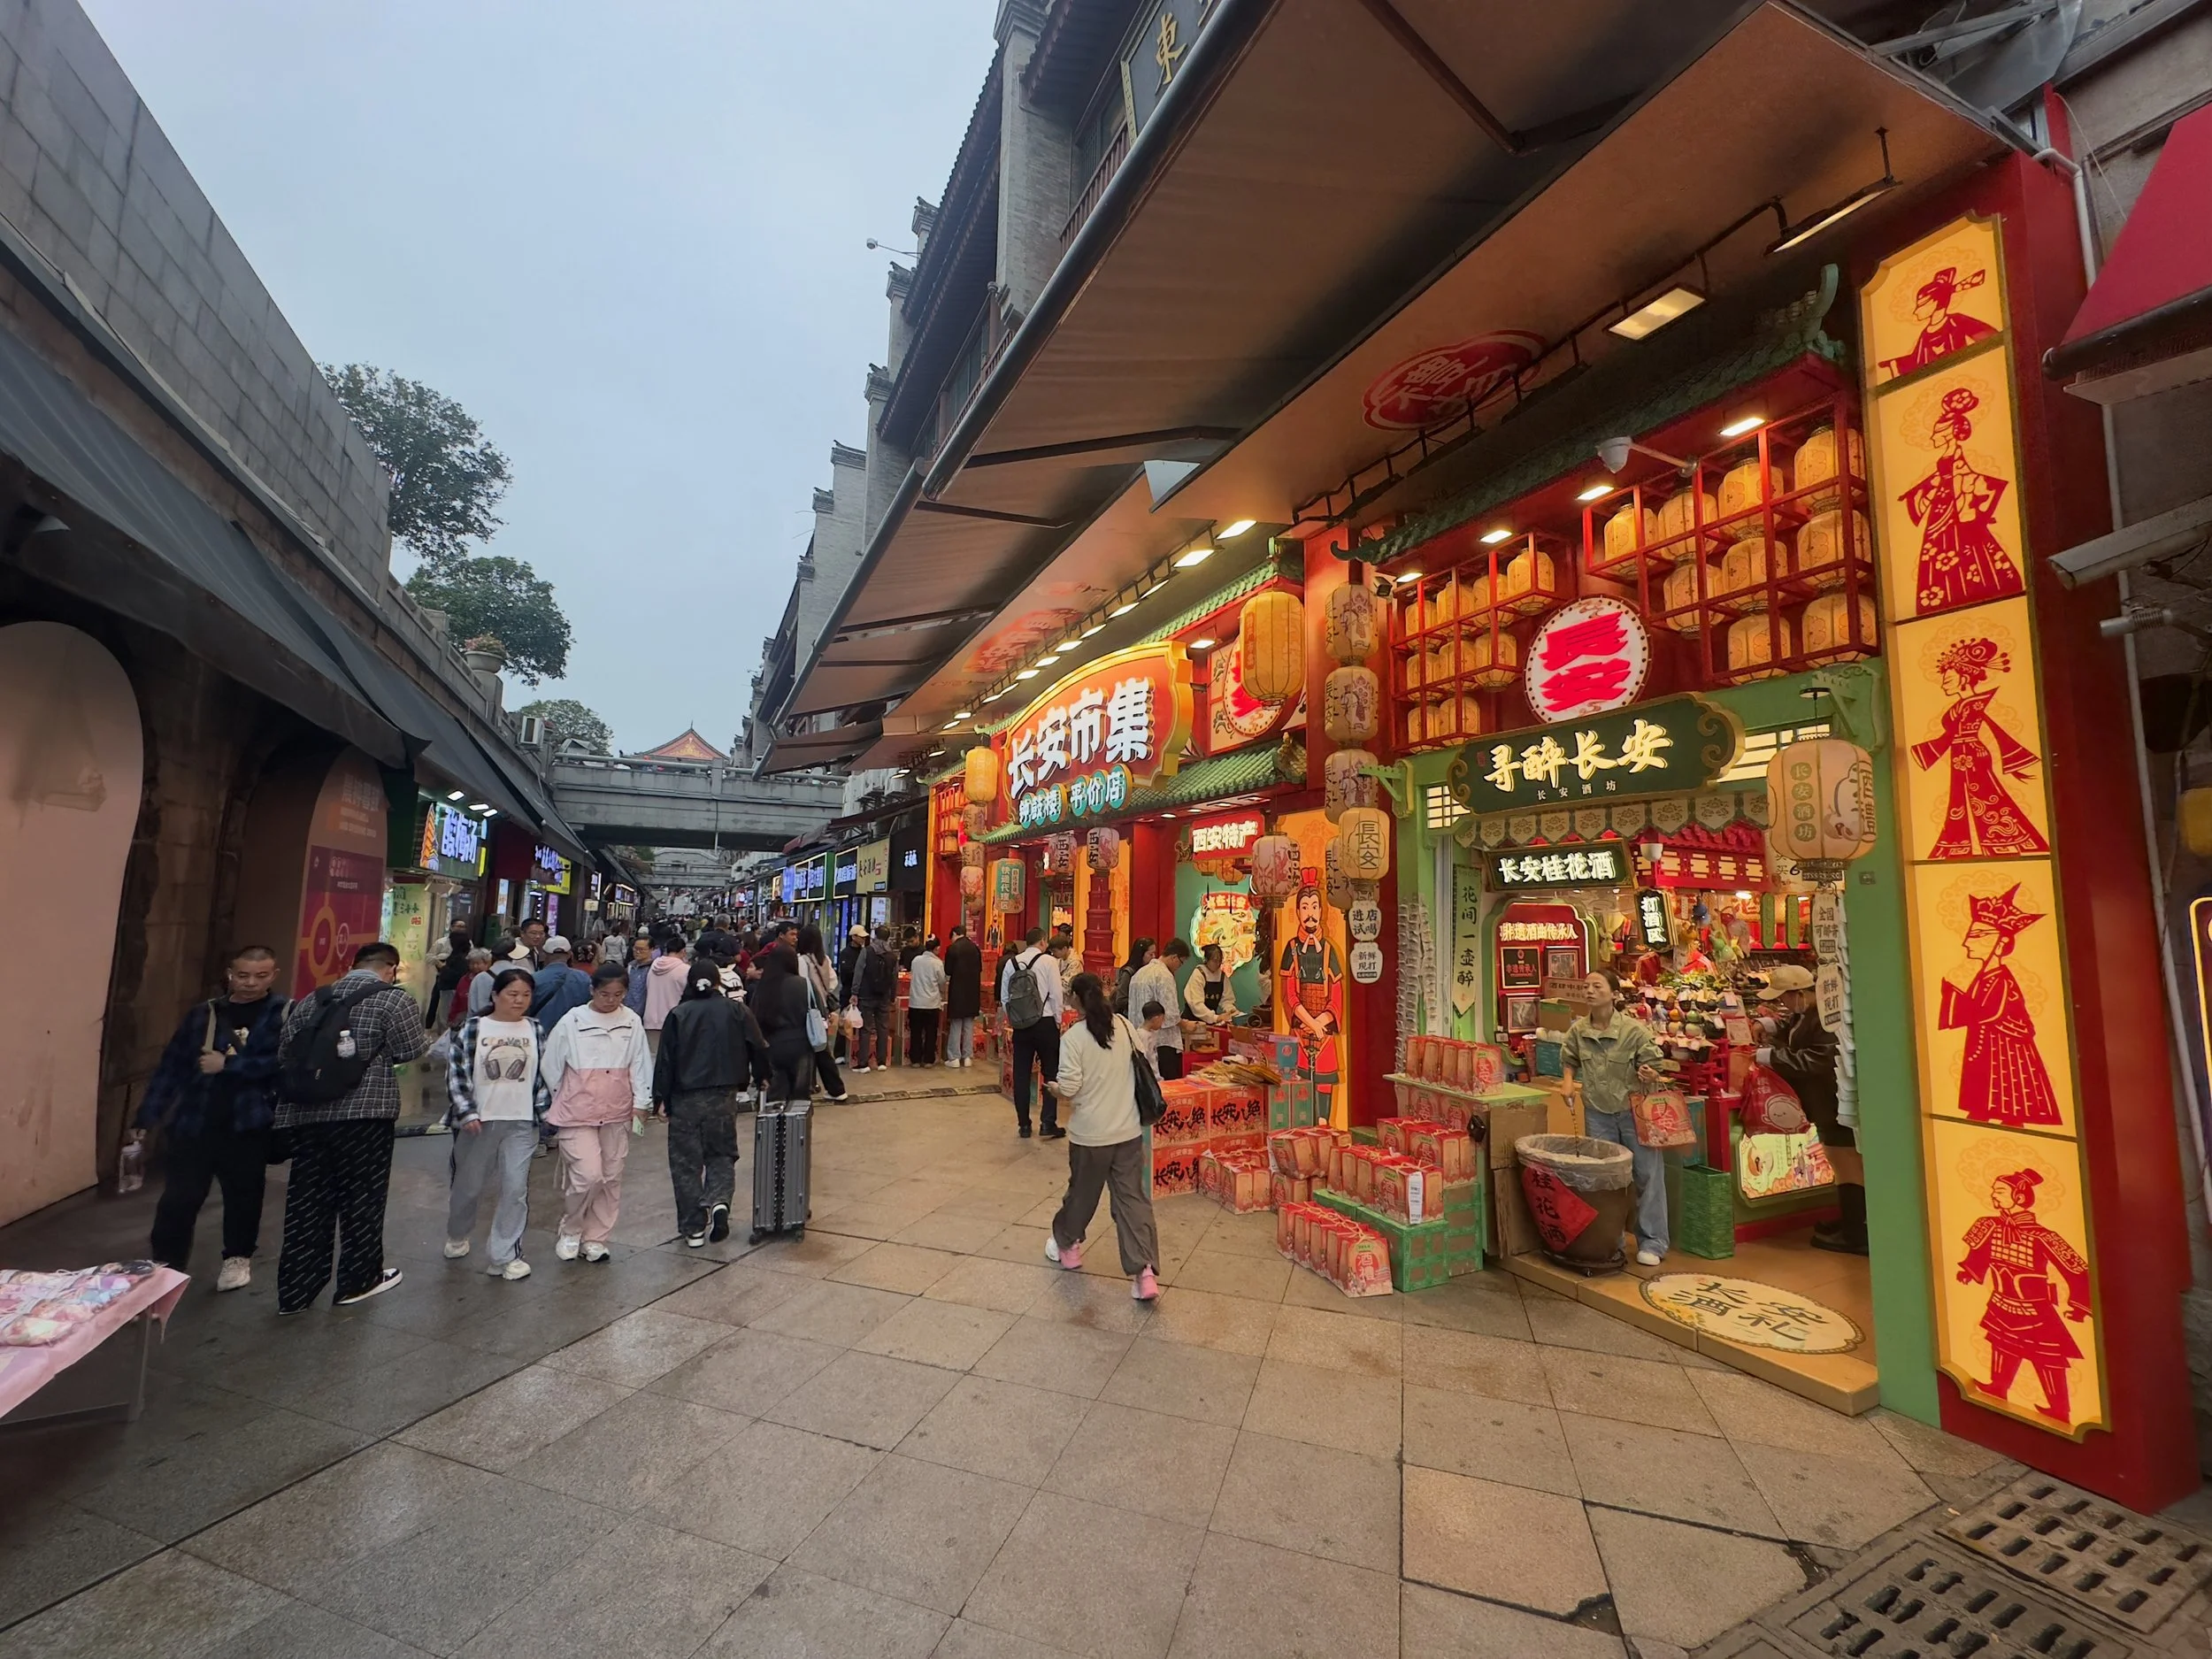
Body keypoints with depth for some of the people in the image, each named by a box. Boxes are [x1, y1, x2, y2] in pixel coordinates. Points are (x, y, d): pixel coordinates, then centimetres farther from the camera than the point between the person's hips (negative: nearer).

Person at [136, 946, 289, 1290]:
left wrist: (228, 1064, -17)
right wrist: (149, 1115, 2)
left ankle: (237, 1258, 33)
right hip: (193, 1123, 2)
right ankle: (163, 1268, 21)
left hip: (248, 1127, -2)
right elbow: (172, 1064, 5)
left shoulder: (285, 1015, -6)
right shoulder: (203, 1013, 3)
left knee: (243, 1195, 13)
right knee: (178, 1199, 3)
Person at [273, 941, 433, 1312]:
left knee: (307, 1201, 13)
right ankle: (358, 1280, 20)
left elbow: (286, 1052, 13)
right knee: (361, 1199, 8)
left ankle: (294, 1291, 20)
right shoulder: (393, 999, -7)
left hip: (306, 1113, 6)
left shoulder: (310, 1001, 13)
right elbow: (412, 1050, -7)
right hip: (363, 1112, -6)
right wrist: (402, 1044, 14)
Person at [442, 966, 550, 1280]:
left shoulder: (535, 1031, 4)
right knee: (468, 1186, 16)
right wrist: (467, 1113, -11)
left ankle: (504, 1256, 8)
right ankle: (457, 1237, 44)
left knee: (516, 1188, -3)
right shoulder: (473, 1029, -4)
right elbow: (456, 1073, -5)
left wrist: (545, 1112, 4)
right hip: (478, 1121, -1)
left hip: (522, 1123, 1)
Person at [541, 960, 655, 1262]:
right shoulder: (572, 1021, -8)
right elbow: (552, 1065, 2)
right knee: (588, 1175, -10)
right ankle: (569, 1231, 17)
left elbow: (640, 1064, 3)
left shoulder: (632, 1022, -2)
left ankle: (594, 1239, 25)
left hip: (616, 1112, 3)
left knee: (611, 1178, 9)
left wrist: (640, 1104, 1)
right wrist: (554, 1103, 9)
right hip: (578, 1111, -3)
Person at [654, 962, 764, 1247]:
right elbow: (758, 1047, 5)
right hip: (723, 1096, 1)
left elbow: (665, 1059, -3)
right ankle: (719, 1201, -10)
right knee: (721, 1154, 15)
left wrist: (661, 1098, 4)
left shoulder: (678, 1015, -2)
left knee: (686, 1162, 9)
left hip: (685, 1098, 0)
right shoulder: (737, 1011, -1)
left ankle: (693, 1228, 11)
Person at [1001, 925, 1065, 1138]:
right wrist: (1058, 1022, 4)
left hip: (1020, 1026, 4)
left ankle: (1023, 1125, 15)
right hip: (1045, 1023, -3)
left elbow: (1004, 997, 6)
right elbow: (1056, 995, -8)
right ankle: (1048, 1123, 2)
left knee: (1021, 1074, 10)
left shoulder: (1011, 963, 5)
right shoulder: (1047, 961, -6)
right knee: (1051, 1073, 6)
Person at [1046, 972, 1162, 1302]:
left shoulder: (1074, 1036, -15)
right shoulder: (1125, 1027, -2)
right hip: (1128, 1130, 3)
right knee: (1133, 1198, 5)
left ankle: (1067, 1245, 41)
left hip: (1089, 1133, -3)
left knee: (1082, 1192, 17)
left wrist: (1055, 1087, 4)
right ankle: (1145, 1272, -2)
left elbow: (1069, 1088, -18)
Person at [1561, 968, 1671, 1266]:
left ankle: (1651, 1243, 18)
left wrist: (1650, 1076, -26)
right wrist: (1569, 1083, -3)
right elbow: (1570, 1061, 13)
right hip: (1597, 1113, 3)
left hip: (1634, 1110, -3)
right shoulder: (1577, 1030, -4)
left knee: (1648, 1175, 4)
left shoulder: (1634, 1030, -15)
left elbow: (1652, 1065, -5)